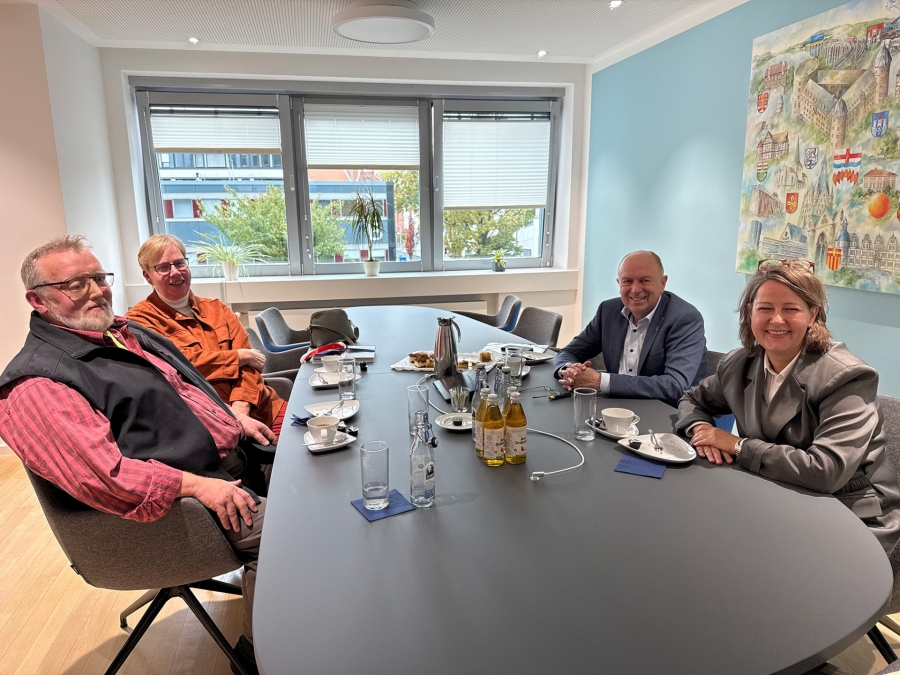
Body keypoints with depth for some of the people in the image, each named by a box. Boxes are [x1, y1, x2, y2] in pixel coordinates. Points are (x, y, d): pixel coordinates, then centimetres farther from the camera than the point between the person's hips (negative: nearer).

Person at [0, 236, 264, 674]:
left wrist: (235, 421, 11)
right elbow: (99, 473, -27)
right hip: (177, 500, -10)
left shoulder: (126, 332, 13)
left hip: (230, 456, 10)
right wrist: (195, 484, -29)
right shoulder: (38, 383, -15)